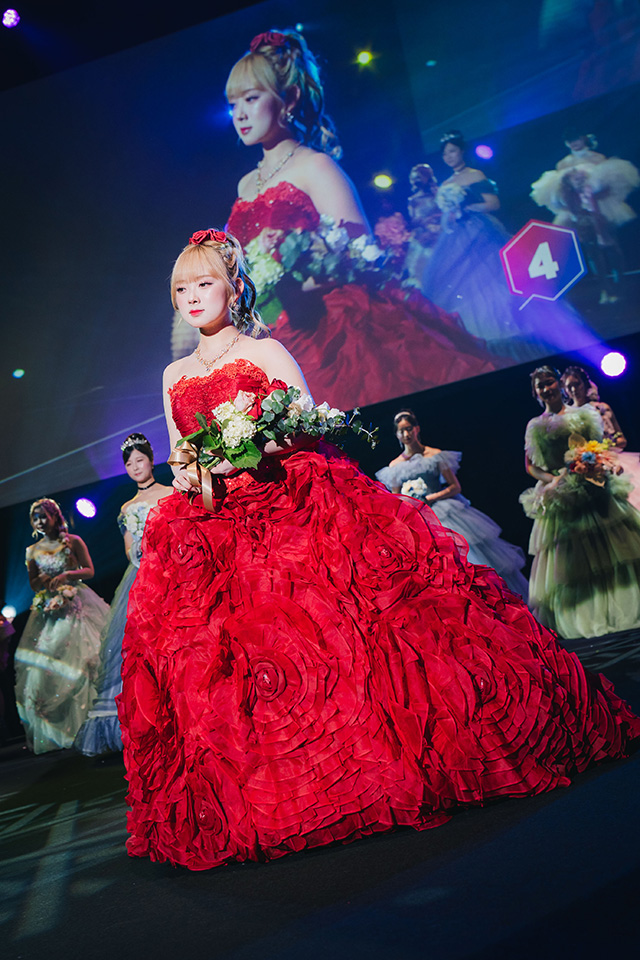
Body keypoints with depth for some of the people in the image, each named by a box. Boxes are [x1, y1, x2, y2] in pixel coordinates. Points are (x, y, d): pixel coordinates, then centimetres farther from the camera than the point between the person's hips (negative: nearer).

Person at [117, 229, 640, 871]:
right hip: (212, 527, 4)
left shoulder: (265, 352, 6)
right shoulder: (175, 375, 19)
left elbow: (310, 427, -2)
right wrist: (190, 476, -5)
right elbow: (178, 463, 18)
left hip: (294, 505, -3)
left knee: (330, 635, -13)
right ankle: (234, 808, 8)